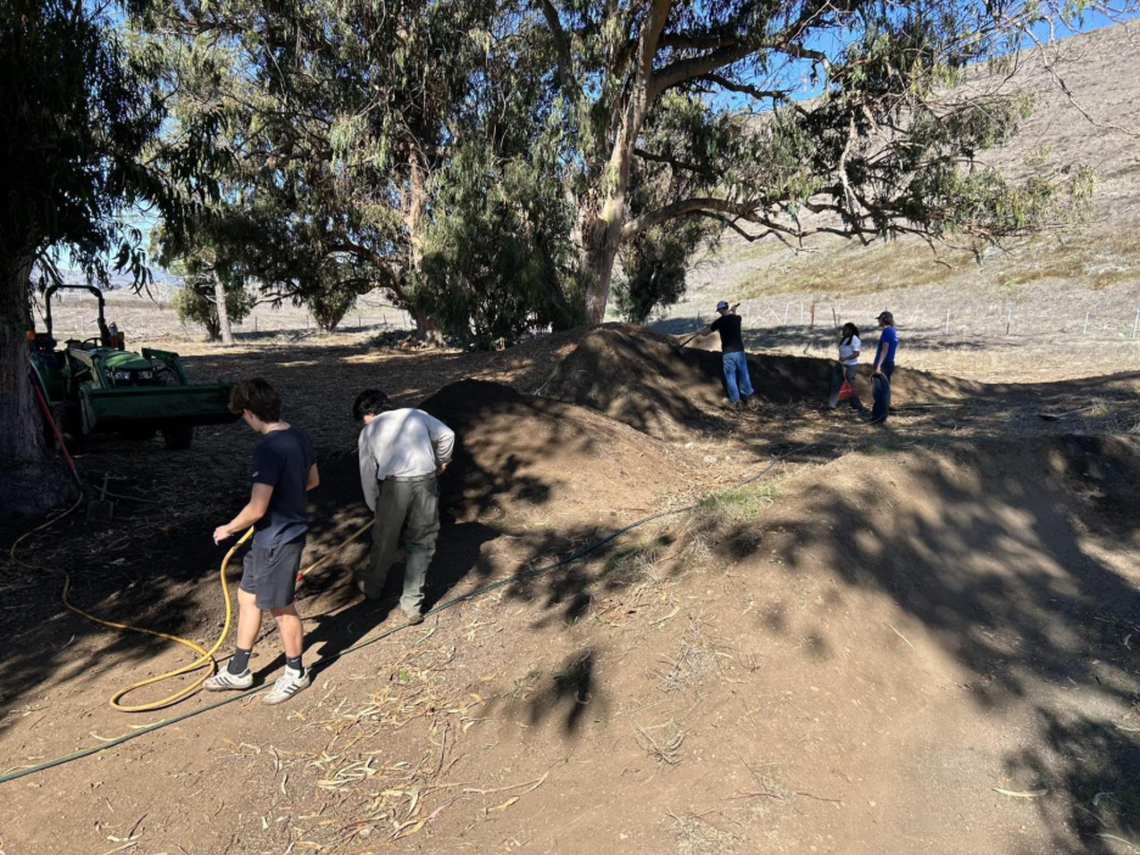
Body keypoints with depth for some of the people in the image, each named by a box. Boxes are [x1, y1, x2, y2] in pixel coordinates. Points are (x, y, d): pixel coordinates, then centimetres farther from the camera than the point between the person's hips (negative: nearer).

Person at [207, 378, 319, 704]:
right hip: (289, 530, 9)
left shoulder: (268, 450, -27)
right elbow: (313, 480, 14)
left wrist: (228, 529, -8)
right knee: (247, 596, 20)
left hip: (277, 539, -9)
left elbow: (257, 509, -26)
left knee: (281, 607, 9)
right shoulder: (298, 436, 1)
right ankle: (238, 671, 34)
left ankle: (296, 673, 30)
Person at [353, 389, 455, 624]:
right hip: (426, 481, 1)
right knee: (422, 543, 12)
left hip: (394, 485, -1)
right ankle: (412, 604, 14)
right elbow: (446, 434, 14)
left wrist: (375, 506, 24)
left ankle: (372, 585, 44)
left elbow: (368, 475, 13)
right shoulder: (416, 415, 18)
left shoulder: (369, 431, 15)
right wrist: (441, 461, 31)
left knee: (385, 538, 21)